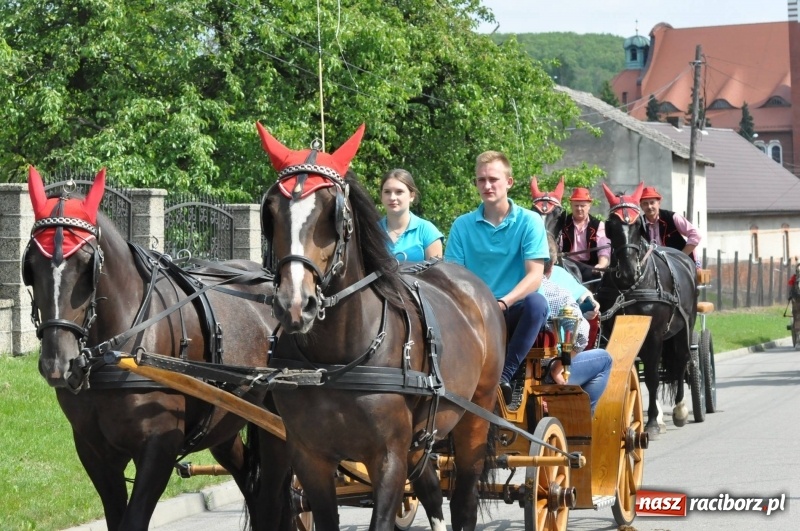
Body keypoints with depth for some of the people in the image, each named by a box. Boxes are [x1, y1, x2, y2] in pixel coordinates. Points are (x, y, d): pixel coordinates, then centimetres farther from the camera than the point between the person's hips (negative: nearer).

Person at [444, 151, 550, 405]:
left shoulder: (530, 222, -1)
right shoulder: (462, 226, 7)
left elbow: (535, 275, -10)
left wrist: (503, 302, -27)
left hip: (513, 313, -1)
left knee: (536, 301, -34)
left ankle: (504, 375, -28)